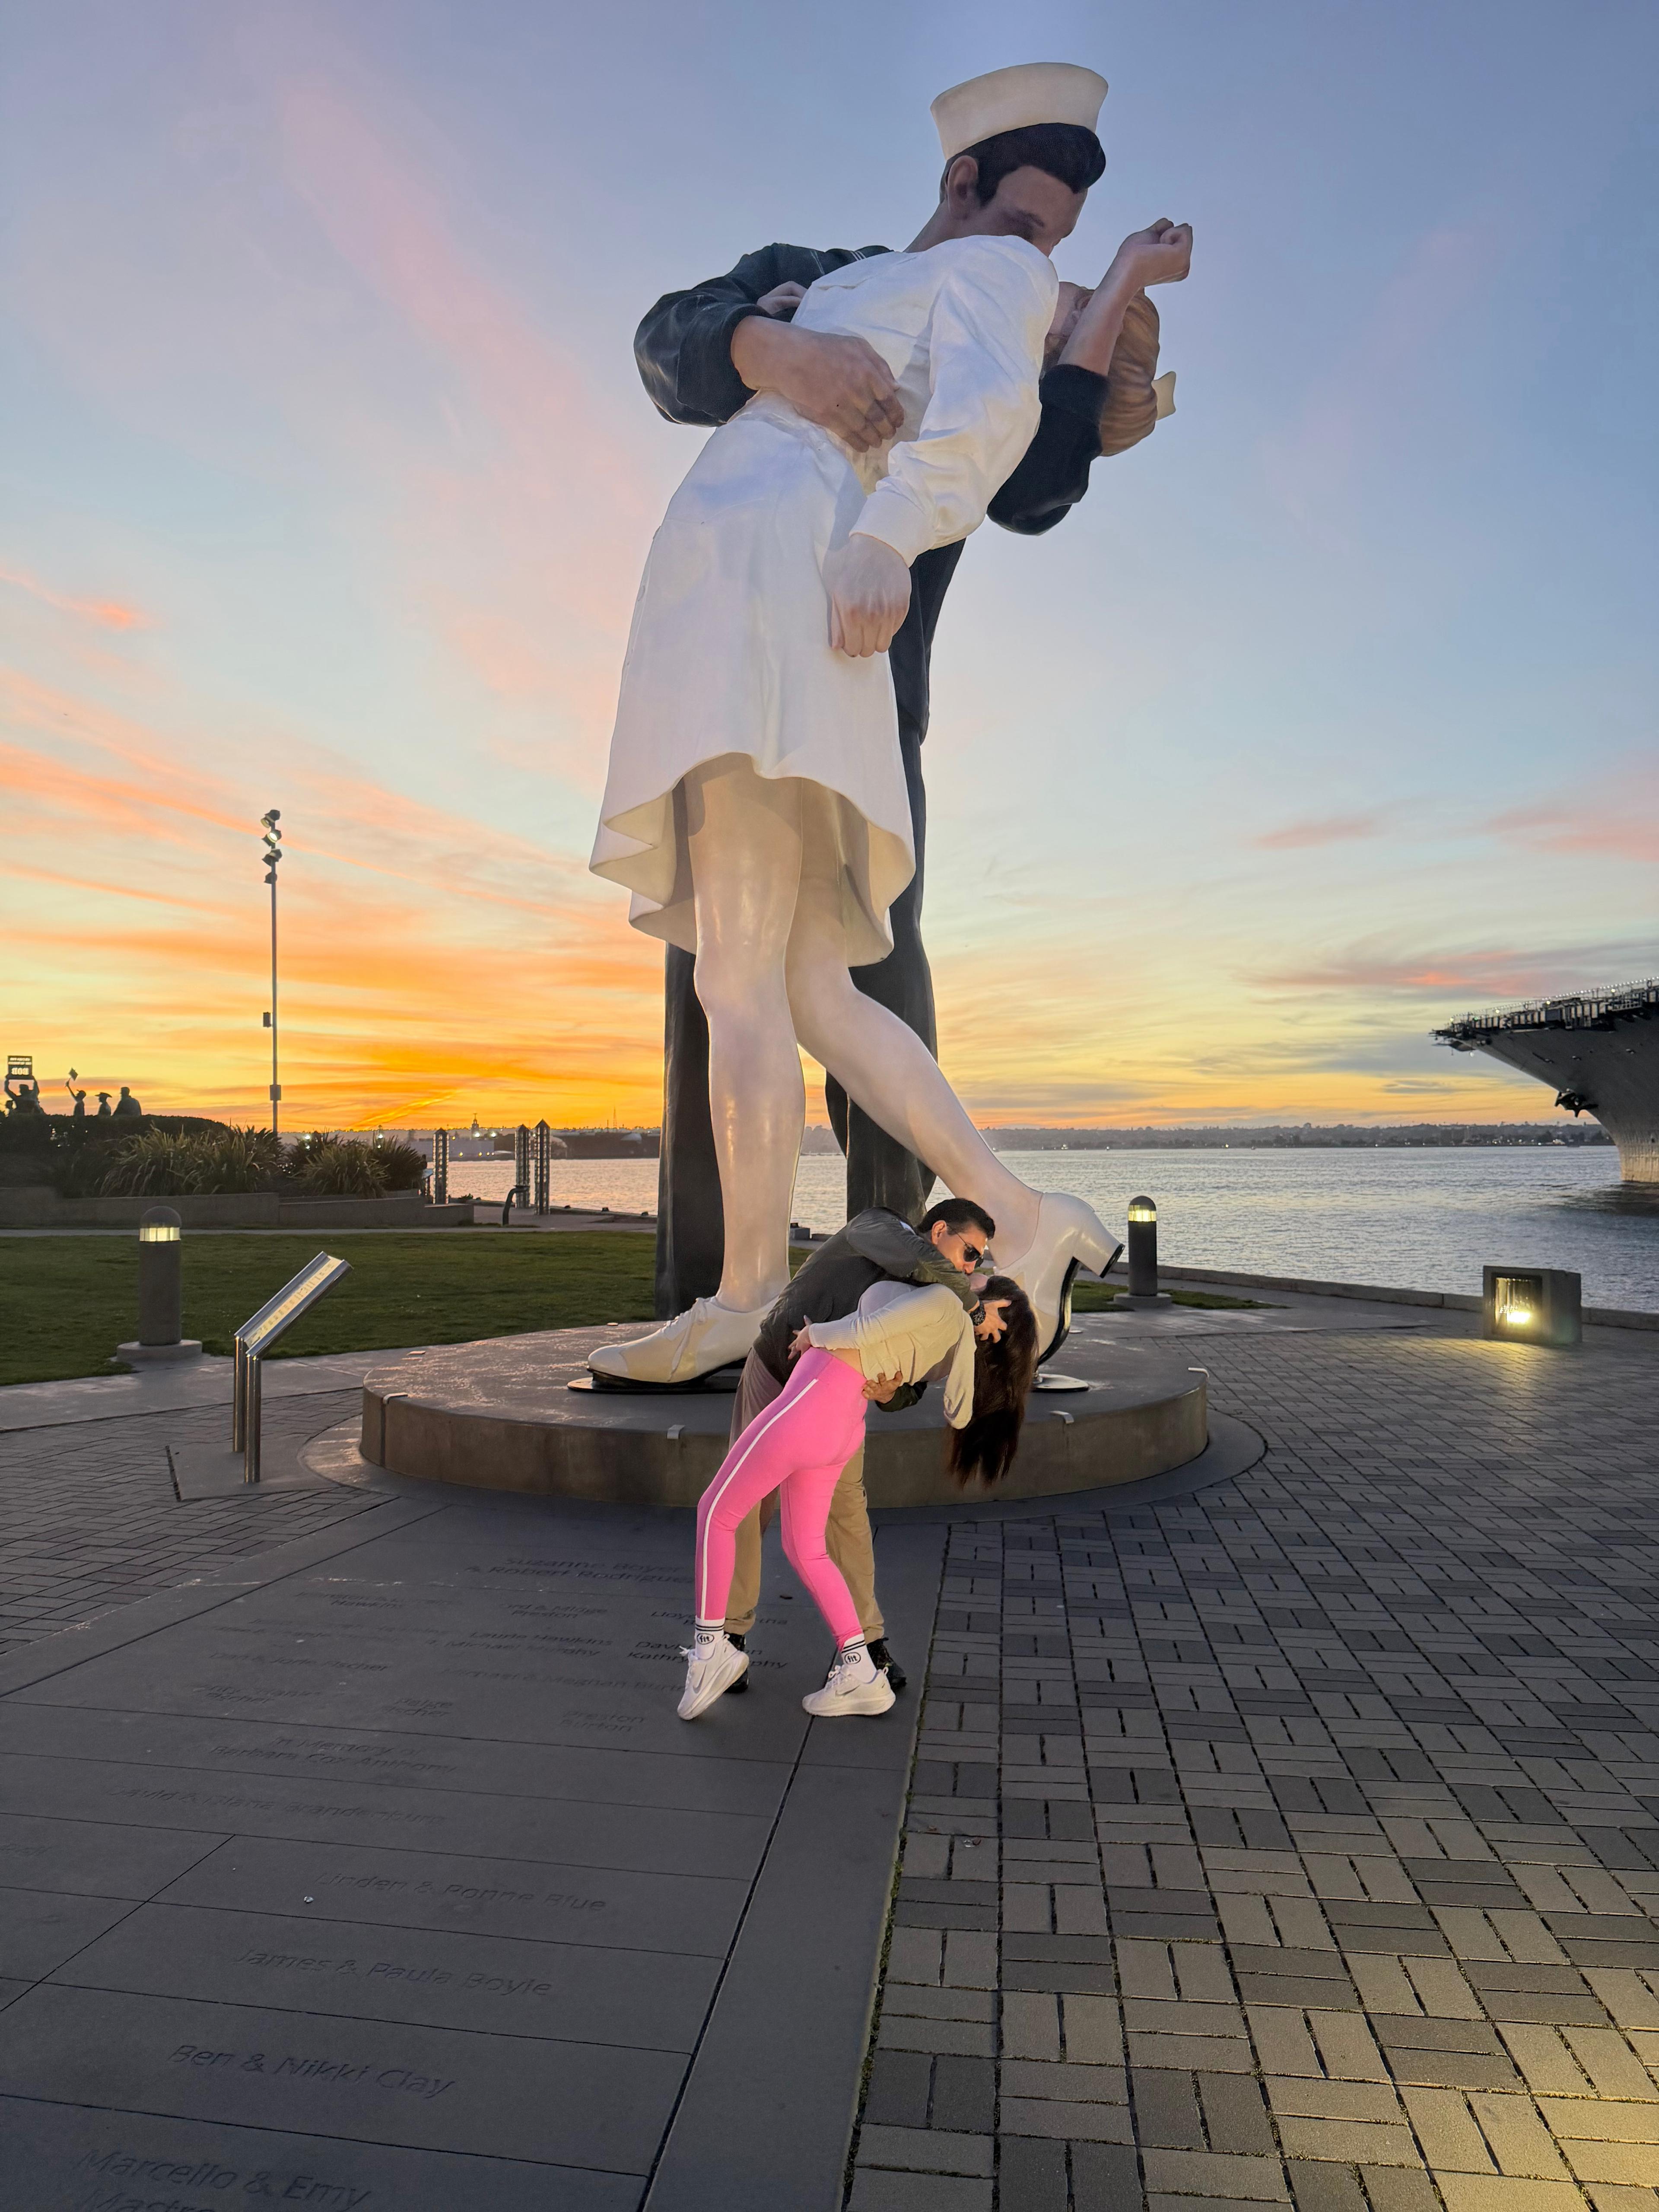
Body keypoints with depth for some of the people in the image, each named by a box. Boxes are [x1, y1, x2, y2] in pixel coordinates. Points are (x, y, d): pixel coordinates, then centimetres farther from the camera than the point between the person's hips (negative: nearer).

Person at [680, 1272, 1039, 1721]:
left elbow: (859, 1333, -17)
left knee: (717, 1512, 9)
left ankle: (710, 1651, 16)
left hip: (806, 1410, -8)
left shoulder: (944, 1301, -13)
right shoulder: (956, 1350, 9)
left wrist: (812, 1336, 2)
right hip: (842, 1429, 8)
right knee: (805, 1550, 18)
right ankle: (860, 1675, 16)